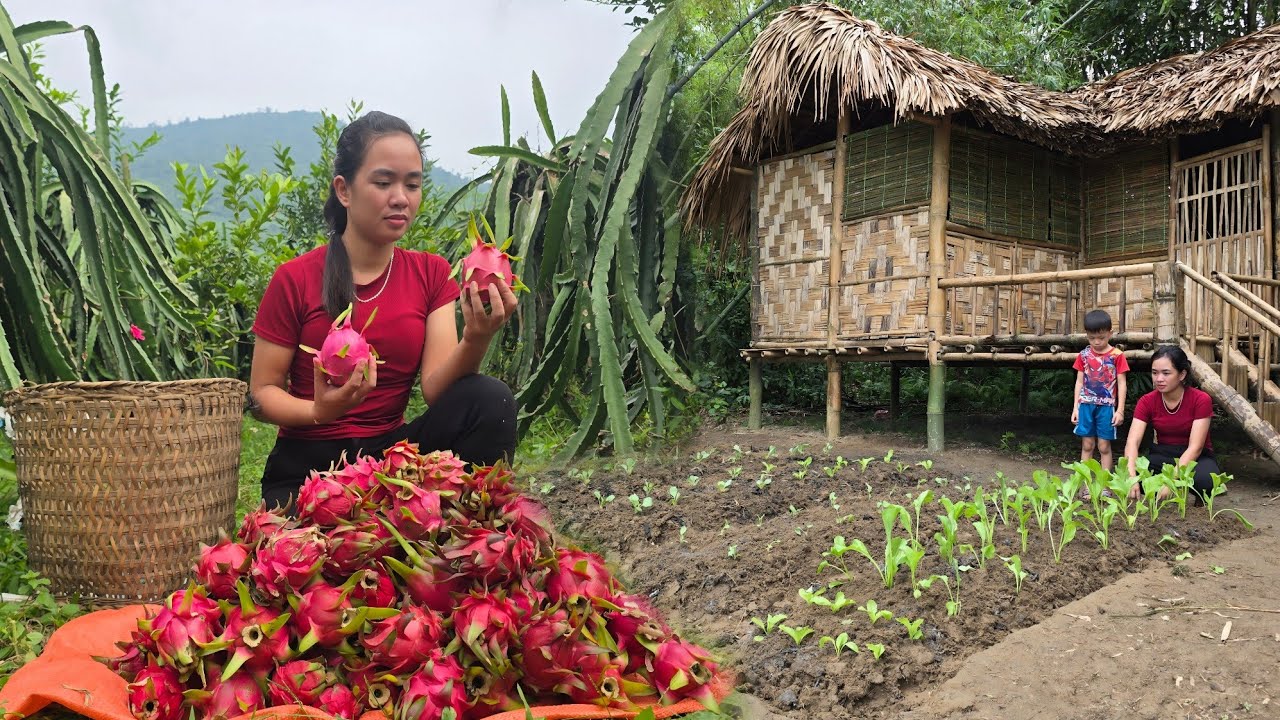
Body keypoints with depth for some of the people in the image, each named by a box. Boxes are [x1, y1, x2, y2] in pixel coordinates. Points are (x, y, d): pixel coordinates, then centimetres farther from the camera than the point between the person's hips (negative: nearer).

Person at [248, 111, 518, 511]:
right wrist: (318, 411, -24)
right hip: (307, 465, -3)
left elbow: (435, 388, -10)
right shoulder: (295, 280, -6)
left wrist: (475, 340, -32)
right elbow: (262, 393, -2)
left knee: (490, 399, -23)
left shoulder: (432, 274, 2)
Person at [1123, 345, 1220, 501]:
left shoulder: (1201, 400, -16)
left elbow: (1195, 447, -22)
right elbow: (1132, 442, -20)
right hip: (1162, 455, 1)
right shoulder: (1147, 401, -9)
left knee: (1205, 479, -38)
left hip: (1195, 457, -1)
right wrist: (1131, 477, -39)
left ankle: (1201, 500, -3)